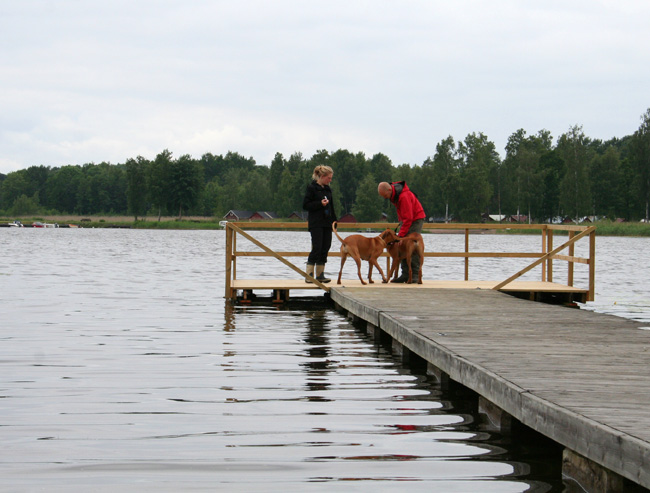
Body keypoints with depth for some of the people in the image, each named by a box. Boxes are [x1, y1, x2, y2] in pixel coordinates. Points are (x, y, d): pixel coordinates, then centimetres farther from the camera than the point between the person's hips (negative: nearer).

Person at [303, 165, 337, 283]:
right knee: (317, 248, -11)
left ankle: (320, 274, 9)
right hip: (316, 223, -7)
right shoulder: (312, 188, -6)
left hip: (327, 223, 7)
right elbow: (305, 205, -9)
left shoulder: (327, 189, 15)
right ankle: (309, 275, -6)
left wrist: (334, 220, 17)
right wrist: (320, 204, -18)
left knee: (325, 248, 4)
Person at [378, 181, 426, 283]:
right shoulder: (393, 195, -3)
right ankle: (405, 274, 0)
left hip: (416, 218, -9)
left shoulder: (404, 196, -30)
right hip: (404, 219, 9)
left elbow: (408, 218, -29)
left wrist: (400, 235, -30)